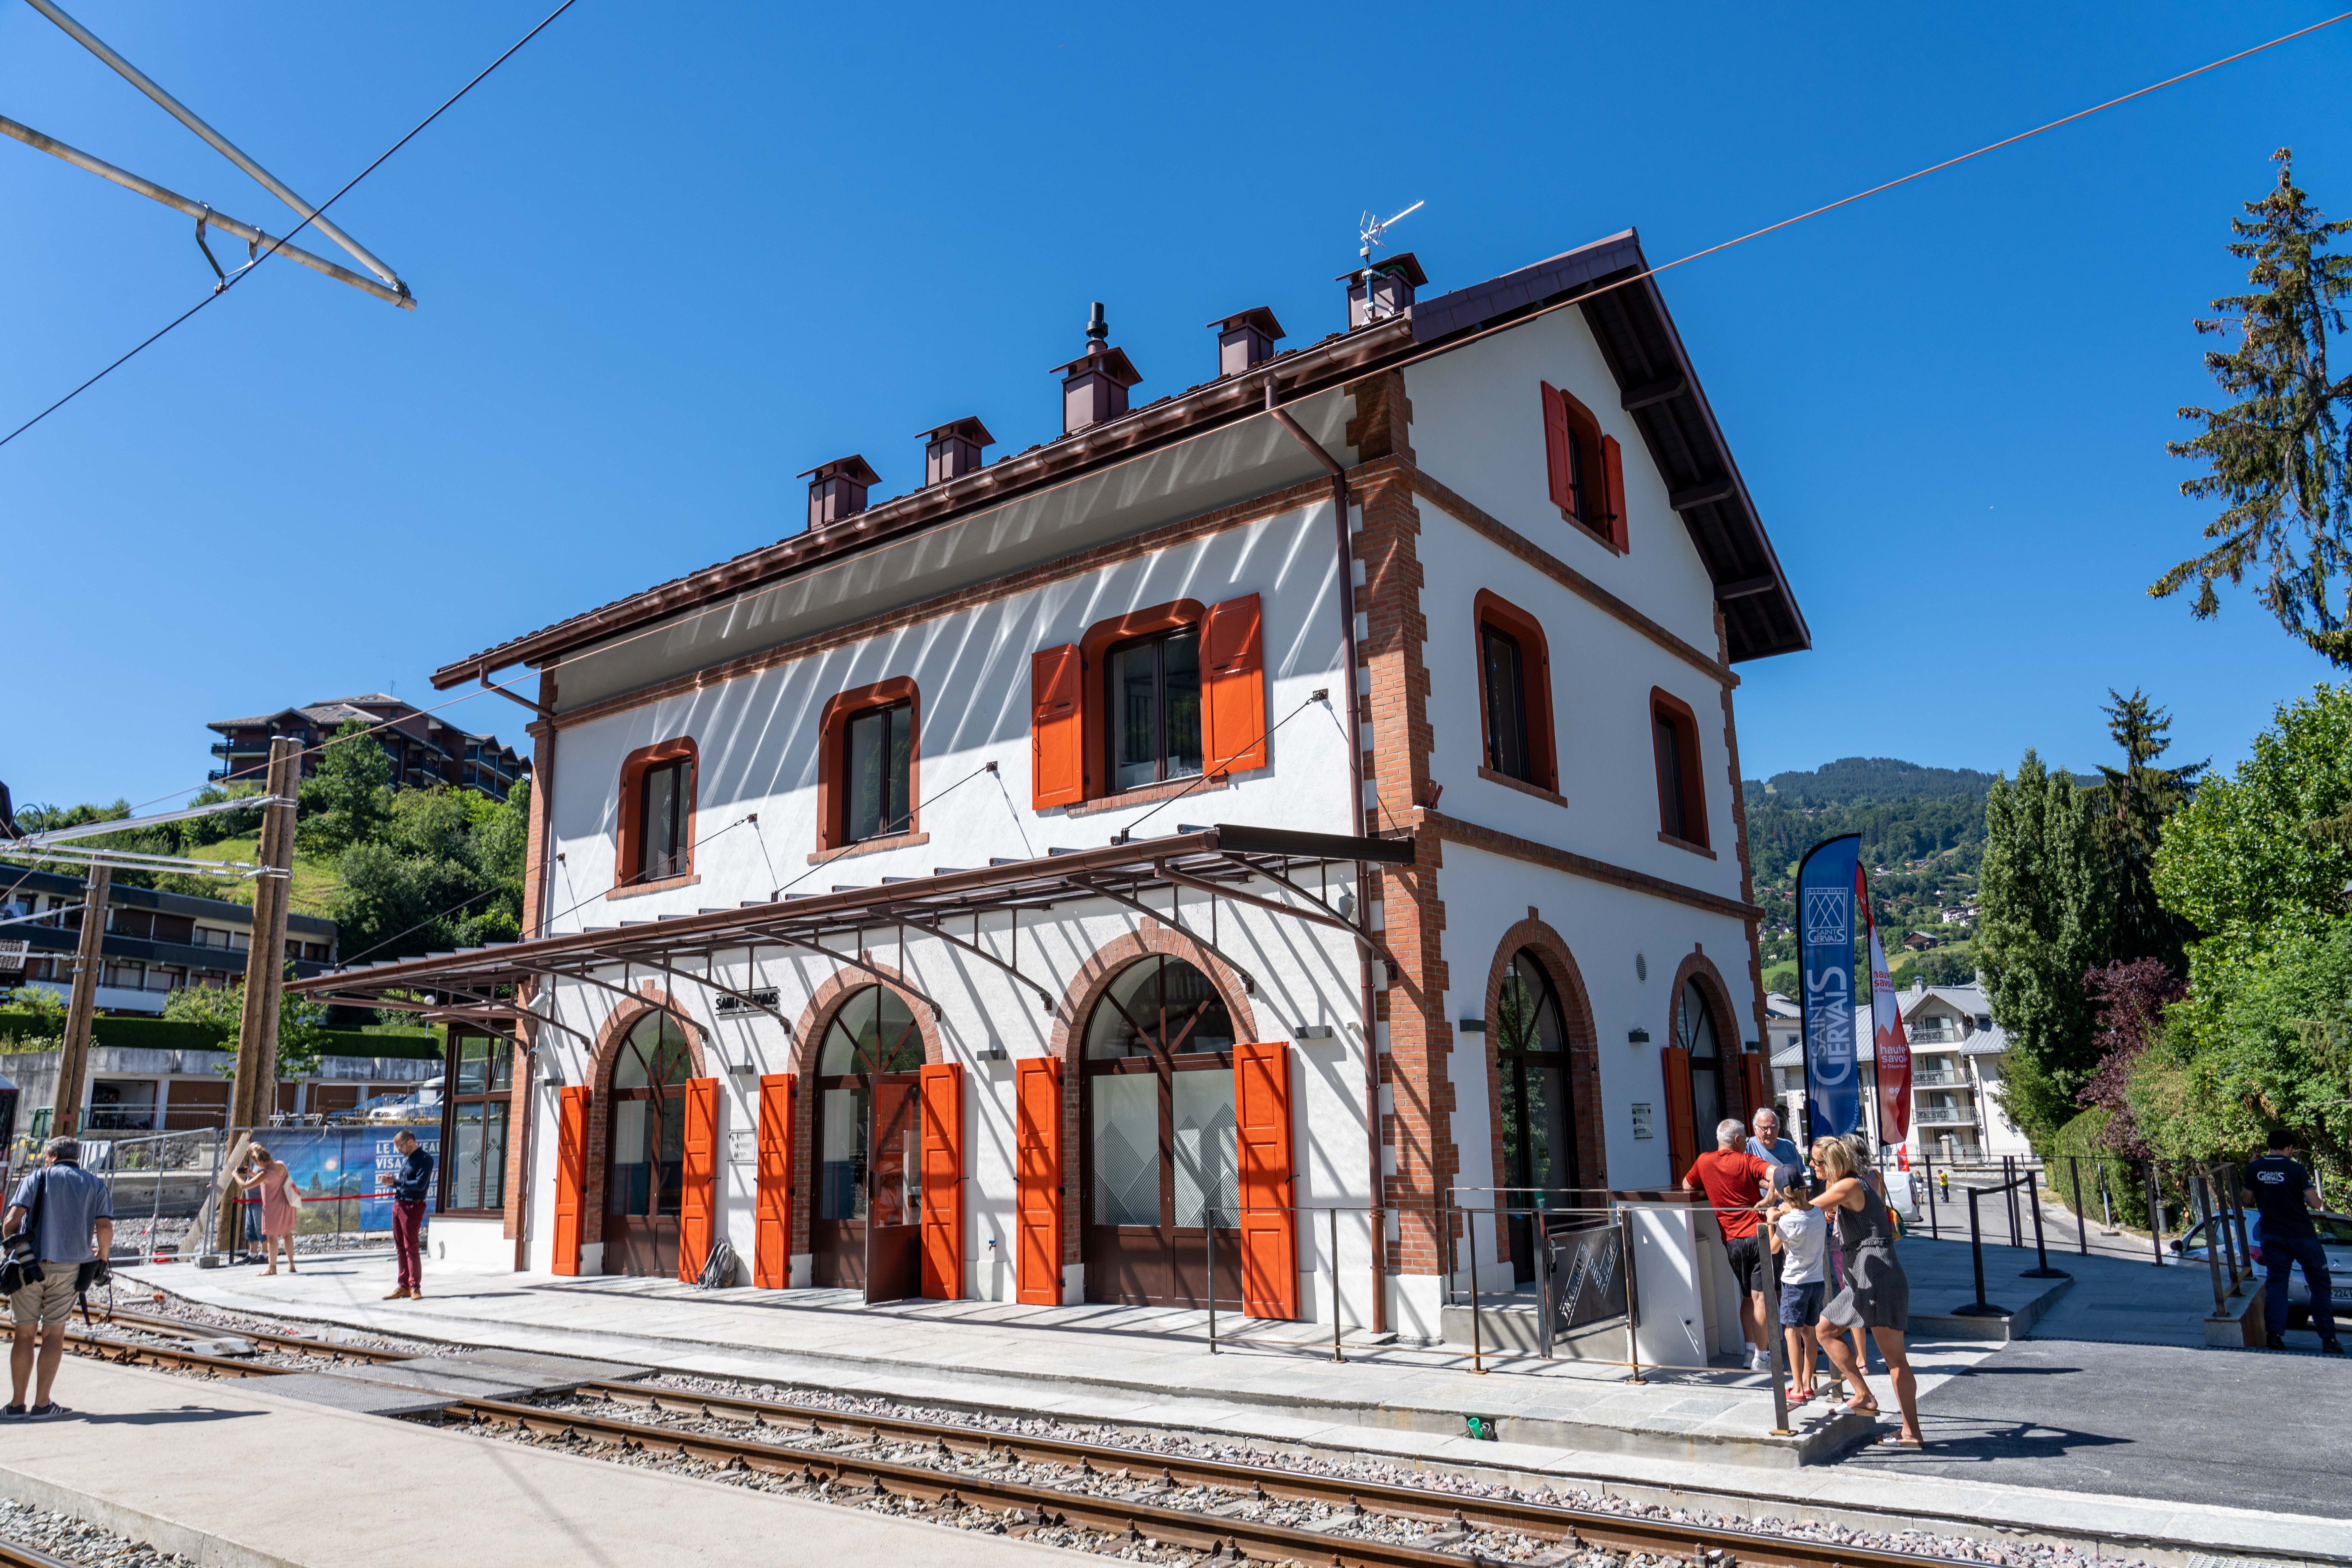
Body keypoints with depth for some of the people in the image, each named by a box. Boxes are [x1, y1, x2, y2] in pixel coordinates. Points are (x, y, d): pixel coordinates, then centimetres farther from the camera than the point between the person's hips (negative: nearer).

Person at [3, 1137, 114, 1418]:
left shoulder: (36, 1178, 5)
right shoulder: (94, 1185, 8)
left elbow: (11, 1220, -6)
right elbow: (105, 1228, -3)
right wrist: (102, 1259, 12)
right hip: (69, 1268, 0)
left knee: (25, 1334, 8)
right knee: (54, 1334, 7)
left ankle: (17, 1403, 12)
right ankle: (42, 1404, 5)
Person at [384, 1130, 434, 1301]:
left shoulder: (424, 1159, -11)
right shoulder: (406, 1159, 16)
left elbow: (420, 1184, -20)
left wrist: (396, 1181, -17)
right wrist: (392, 1181, 1)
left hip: (413, 1207, -9)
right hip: (398, 1204, 9)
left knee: (411, 1247, -6)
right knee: (400, 1247, 10)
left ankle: (415, 1287, -1)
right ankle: (404, 1286, 16)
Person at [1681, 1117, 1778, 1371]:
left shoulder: (1704, 1162, 9)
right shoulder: (1747, 1161, 0)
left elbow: (1687, 1187, 24)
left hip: (1731, 1241, 4)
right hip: (1757, 1235, -4)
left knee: (1747, 1297, 17)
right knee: (1760, 1296, -3)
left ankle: (1751, 1350, 13)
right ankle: (1761, 1357, -2)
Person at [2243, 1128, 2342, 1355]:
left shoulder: (2253, 1169, -1)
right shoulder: (2296, 1169, -13)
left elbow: (2248, 1199, 10)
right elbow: (2315, 1203, -12)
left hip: (2272, 1236, 3)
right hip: (2302, 1235, -3)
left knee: (2276, 1282, 6)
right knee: (2319, 1284, 9)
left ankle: (2275, 1334, -6)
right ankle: (2329, 1339, 9)